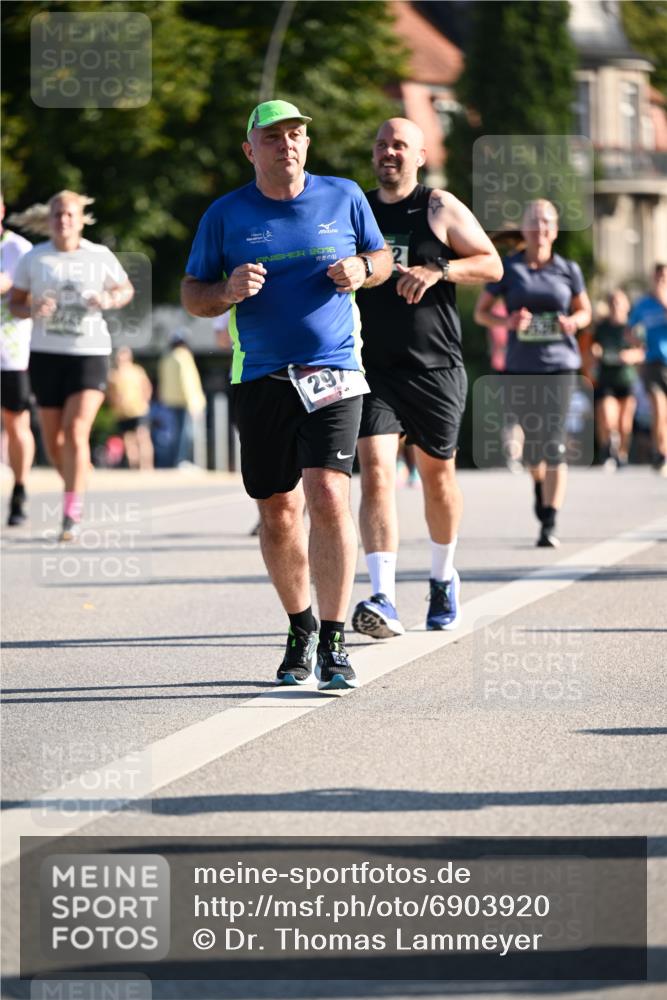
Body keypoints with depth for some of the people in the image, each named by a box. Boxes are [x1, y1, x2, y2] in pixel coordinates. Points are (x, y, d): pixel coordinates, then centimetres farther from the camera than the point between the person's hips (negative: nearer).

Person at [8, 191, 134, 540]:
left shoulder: (100, 256, 1)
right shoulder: (34, 259, 2)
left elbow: (126, 289, 15)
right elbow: (15, 302, 7)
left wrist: (110, 300, -8)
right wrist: (33, 311, -15)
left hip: (90, 353, -2)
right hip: (46, 353, 2)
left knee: (76, 433, -16)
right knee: (53, 442, 6)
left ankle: (72, 514, -13)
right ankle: (75, 488, 35)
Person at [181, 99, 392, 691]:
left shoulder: (343, 197, 6)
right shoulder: (226, 215, 4)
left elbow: (382, 258, 18)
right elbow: (193, 297, 8)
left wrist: (362, 269, -5)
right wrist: (230, 291, -14)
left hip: (332, 373, -2)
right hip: (260, 379, 2)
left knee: (328, 498, -17)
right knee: (277, 513, 7)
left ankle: (333, 643, -12)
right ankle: (300, 630, 27)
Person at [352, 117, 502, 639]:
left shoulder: (440, 209, 0)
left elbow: (492, 263, -2)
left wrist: (439, 270, -16)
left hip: (435, 367, -1)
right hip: (374, 367, 1)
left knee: (438, 473, 12)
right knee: (376, 472, -15)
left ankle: (444, 578, 36)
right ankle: (384, 599, -24)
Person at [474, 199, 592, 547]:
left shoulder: (568, 270, 4)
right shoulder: (508, 268, 1)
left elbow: (584, 311, 16)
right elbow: (481, 312, 5)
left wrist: (572, 322, -7)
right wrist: (508, 321, -15)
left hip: (559, 365, -1)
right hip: (520, 367, 1)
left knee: (554, 445, -12)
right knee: (530, 438, 10)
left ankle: (549, 525, -12)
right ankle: (539, 484, 45)